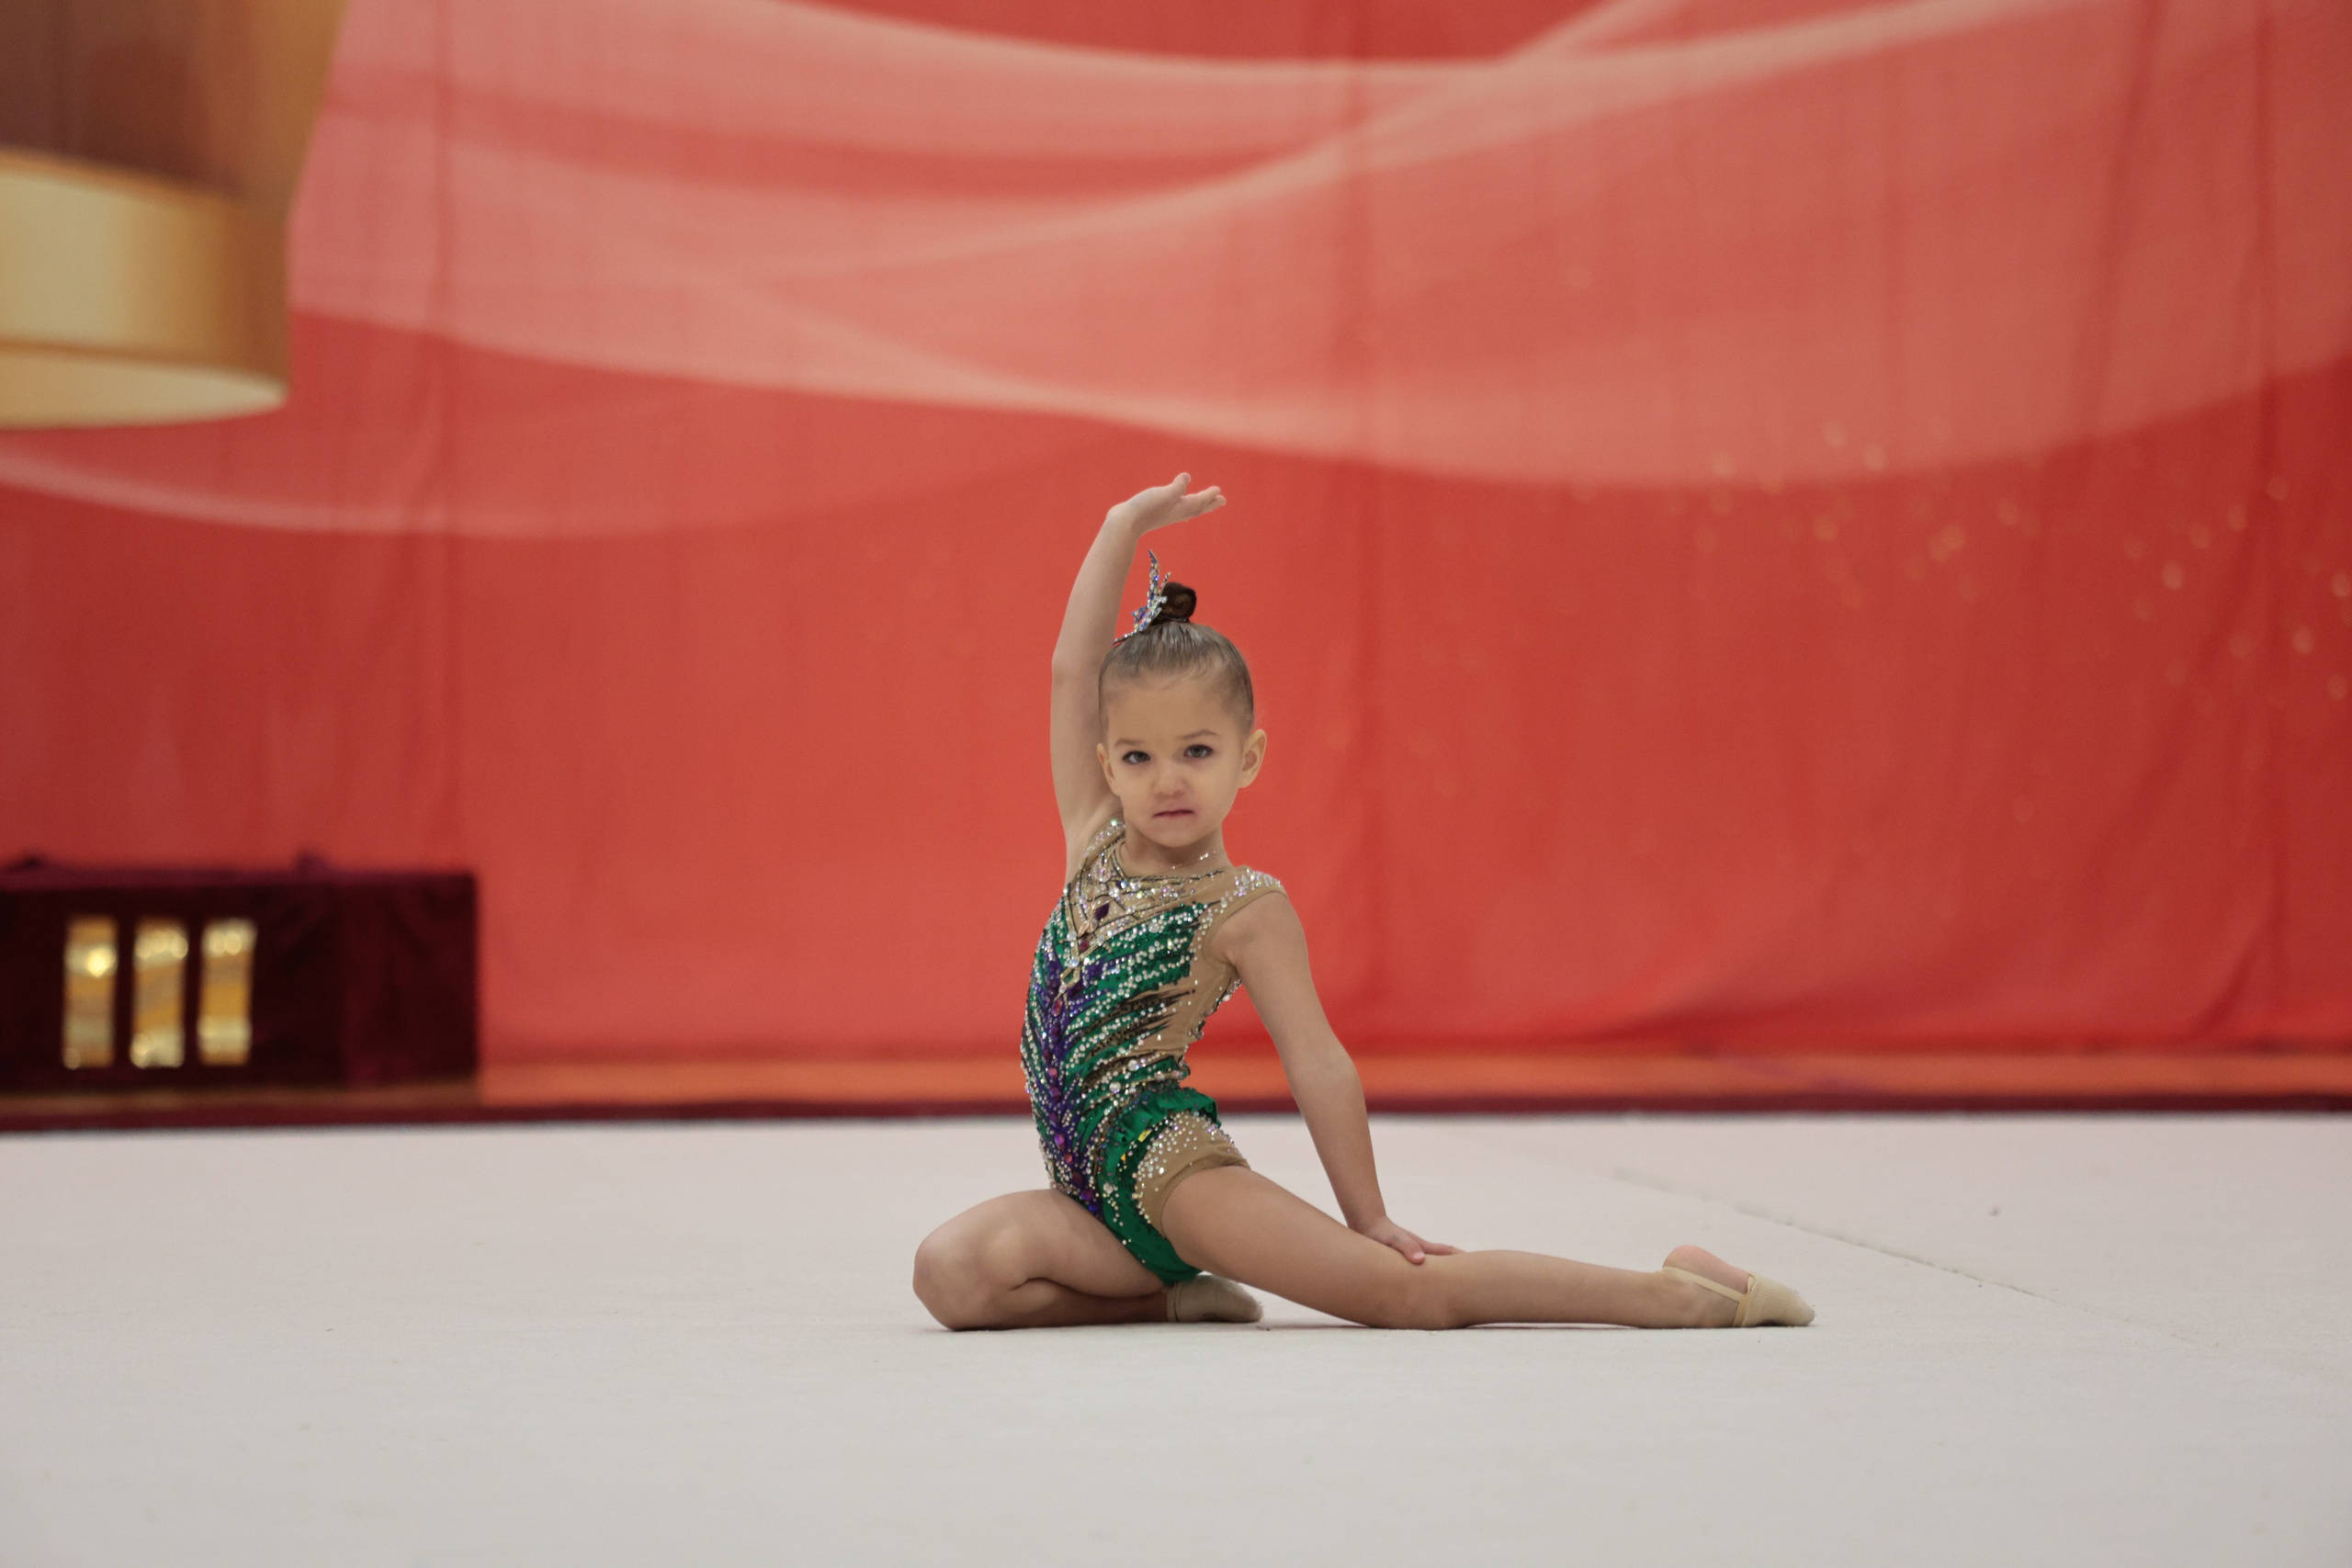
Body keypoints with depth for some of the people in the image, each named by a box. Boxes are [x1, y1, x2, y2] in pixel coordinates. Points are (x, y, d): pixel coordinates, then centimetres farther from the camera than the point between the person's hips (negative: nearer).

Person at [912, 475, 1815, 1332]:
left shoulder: (1247, 912, -5)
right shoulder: (1094, 840, 10)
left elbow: (1318, 1066, -6)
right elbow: (1073, 669, 8)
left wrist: (1368, 1219, -6)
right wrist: (1125, 529, 7)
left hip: (1174, 1168, -6)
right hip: (1091, 1195, 6)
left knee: (1405, 1290, -18)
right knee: (951, 1275, -21)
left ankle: (1670, 1293, -11)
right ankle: (1172, 1295, -3)